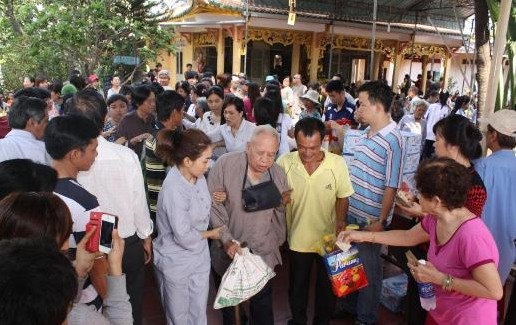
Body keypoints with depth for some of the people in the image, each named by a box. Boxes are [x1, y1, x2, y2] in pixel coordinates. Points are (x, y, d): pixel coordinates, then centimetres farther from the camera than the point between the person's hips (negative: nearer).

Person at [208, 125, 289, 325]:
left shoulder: (278, 174, -3)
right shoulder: (225, 165, -16)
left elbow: (280, 216, 8)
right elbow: (213, 204, -13)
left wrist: (277, 243, 11)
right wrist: (226, 239, -20)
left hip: (264, 256, 2)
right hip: (228, 254, -1)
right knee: (230, 308, 21)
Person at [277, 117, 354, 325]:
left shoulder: (337, 163, -17)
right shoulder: (284, 163, -16)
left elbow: (342, 198, -5)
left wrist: (340, 225, -15)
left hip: (328, 239, 0)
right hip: (297, 239, 0)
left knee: (327, 287, 21)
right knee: (297, 286, 22)